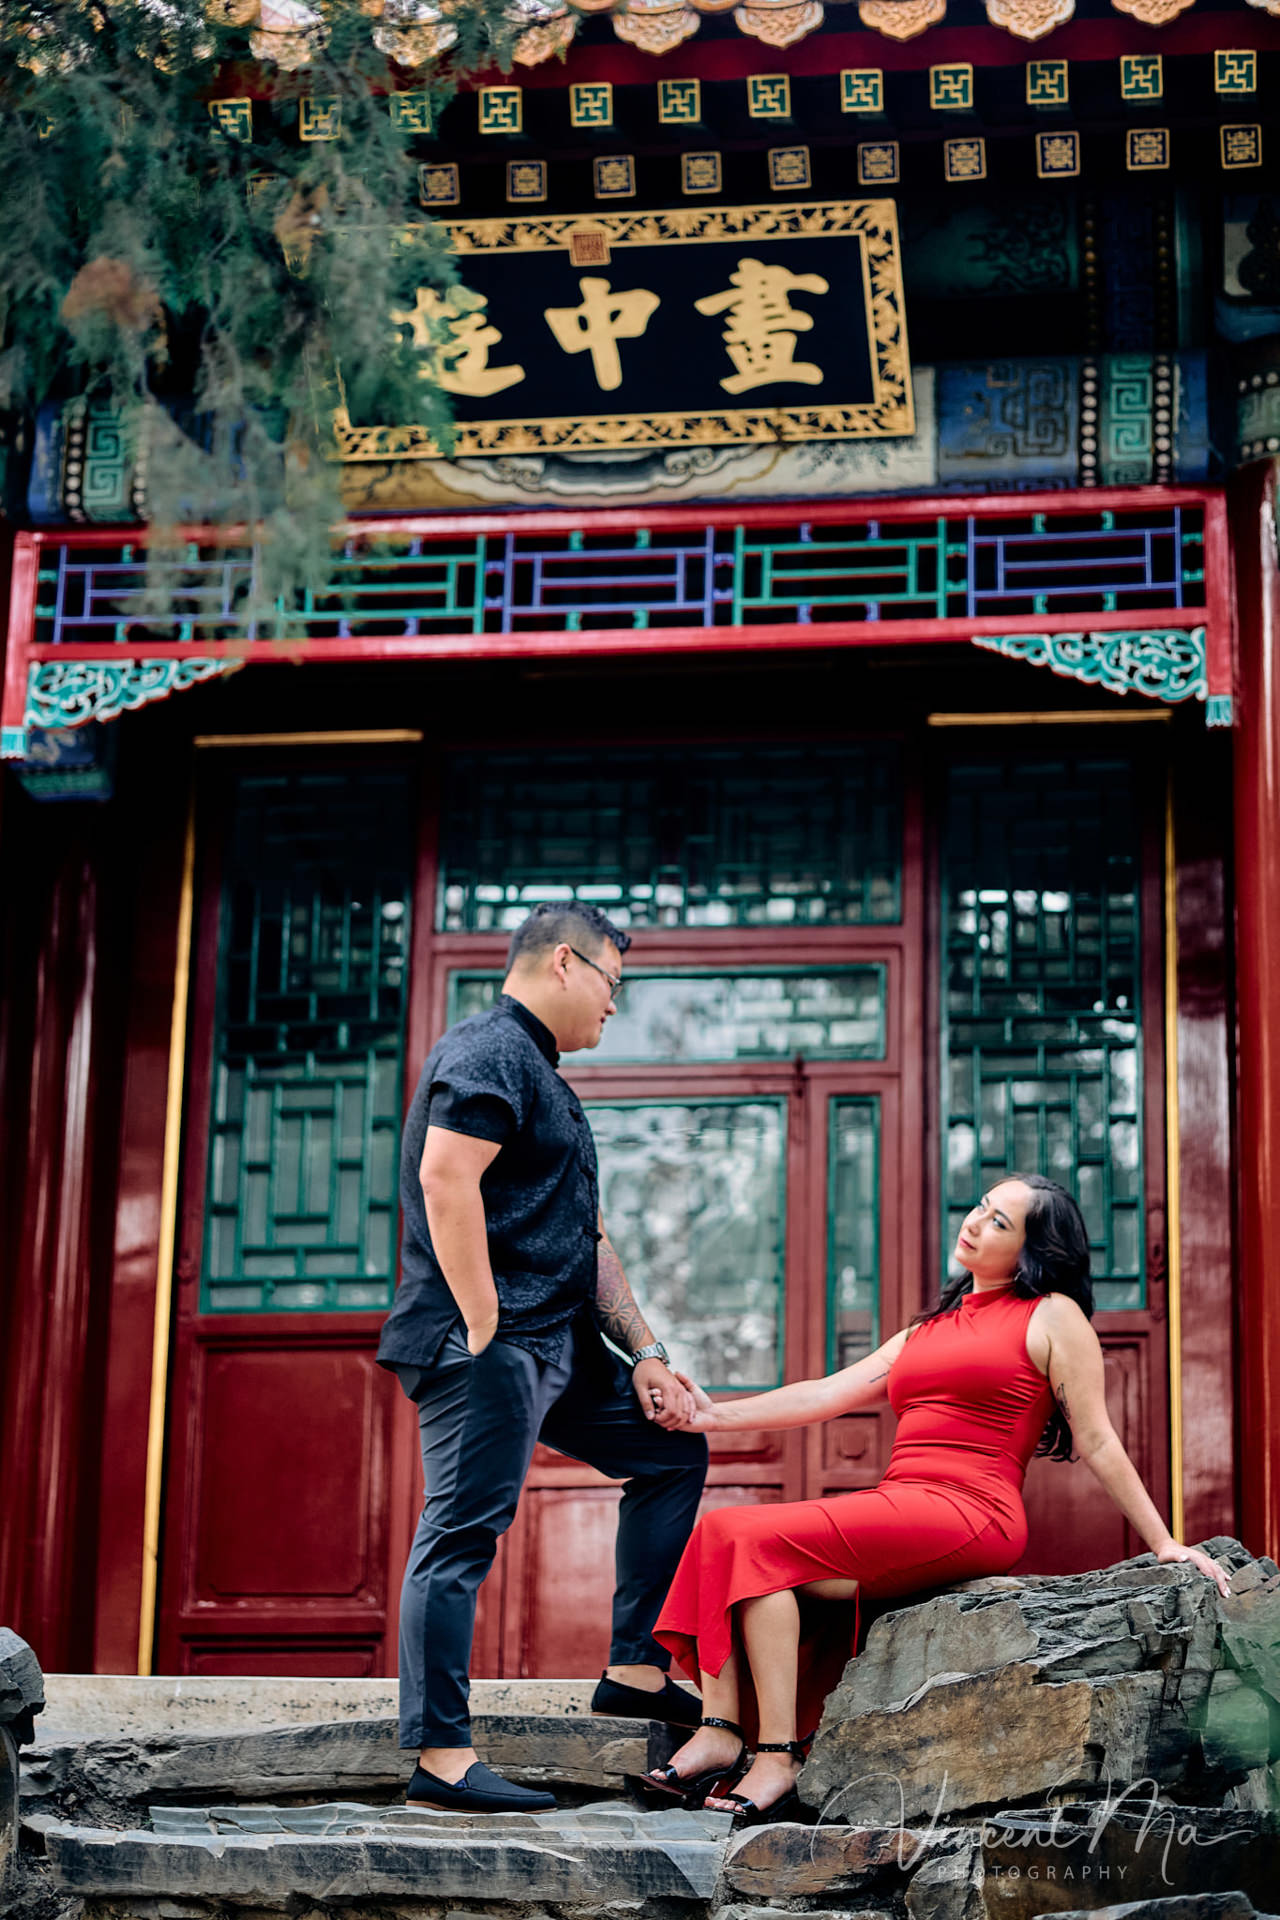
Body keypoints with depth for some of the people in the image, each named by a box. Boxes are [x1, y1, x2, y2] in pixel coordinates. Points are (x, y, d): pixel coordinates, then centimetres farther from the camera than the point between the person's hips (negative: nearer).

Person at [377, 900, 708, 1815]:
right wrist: (483, 1330, -23)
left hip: (558, 1349, 11)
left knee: (673, 1450, 16)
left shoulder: (541, 1078, 25)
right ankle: (440, 1756, -9)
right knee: (464, 1532, -10)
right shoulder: (490, 1052, -8)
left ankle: (636, 1668, 16)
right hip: (488, 1343, -11)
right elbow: (445, 1176, -23)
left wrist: (644, 1354, 19)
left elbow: (587, 1240, 26)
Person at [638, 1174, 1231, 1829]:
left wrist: (1162, 1542, 0)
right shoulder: (930, 1329, 28)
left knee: (760, 1541, -24)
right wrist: (716, 1416, 13)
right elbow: (829, 1394, 21)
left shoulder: (1052, 1316, 7)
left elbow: (1098, 1443, 5)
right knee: (720, 1532, -14)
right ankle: (718, 1734, -26)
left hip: (969, 1515, -7)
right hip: (896, 1501, 7)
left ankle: (777, 1761, -27)